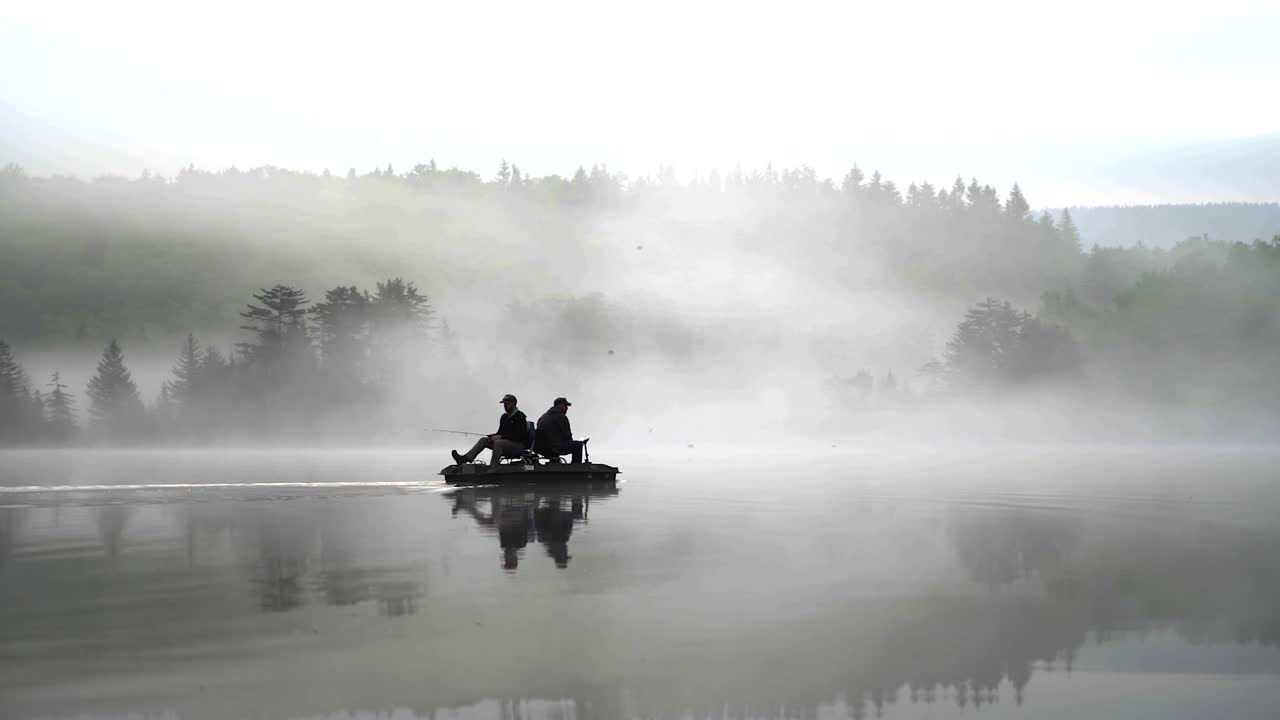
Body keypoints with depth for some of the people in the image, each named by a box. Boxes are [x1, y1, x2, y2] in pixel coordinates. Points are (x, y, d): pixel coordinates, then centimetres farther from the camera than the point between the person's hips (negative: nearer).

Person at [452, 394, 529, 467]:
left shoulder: (520, 417, -10)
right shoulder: (504, 417, 16)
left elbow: (518, 435, -19)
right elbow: (500, 432, 20)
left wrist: (501, 437, -20)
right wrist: (491, 437, -3)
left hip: (519, 444, -9)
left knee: (498, 442, -35)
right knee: (483, 440, -2)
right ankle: (465, 459, -16)